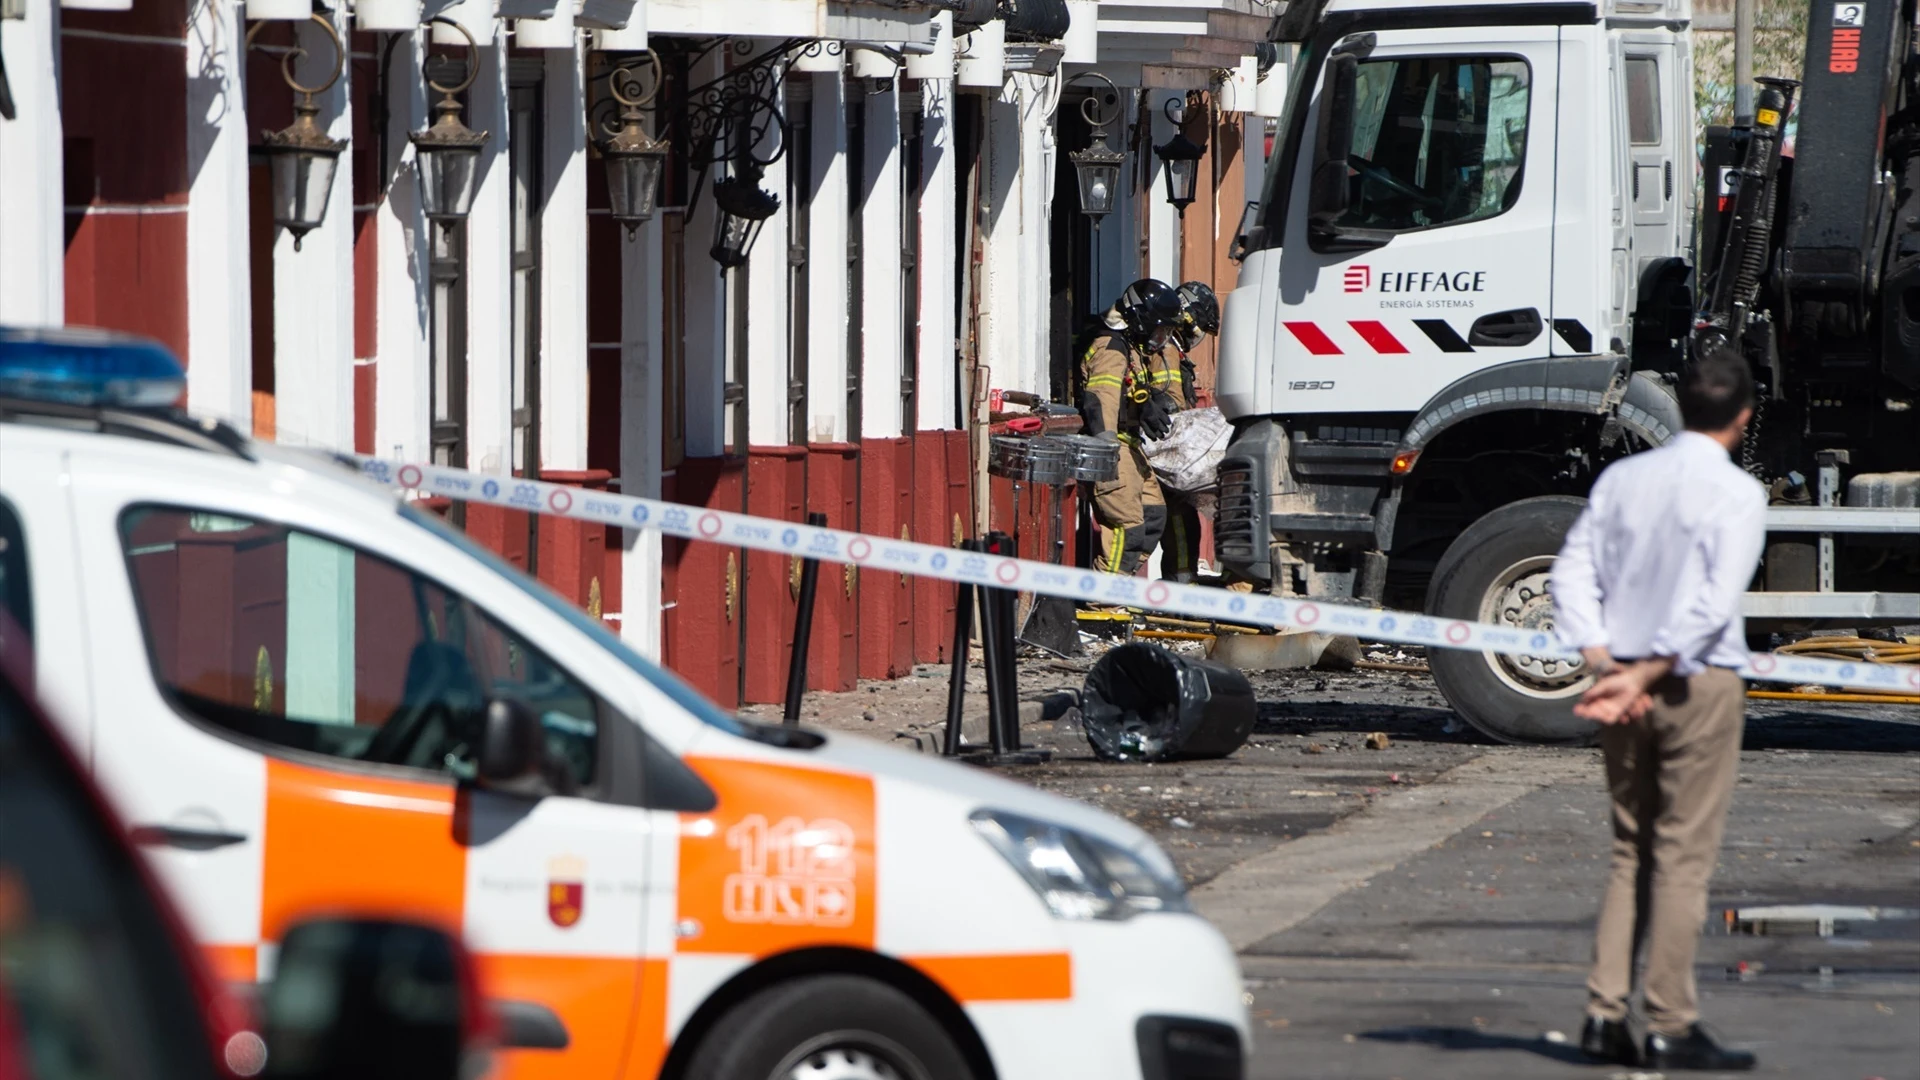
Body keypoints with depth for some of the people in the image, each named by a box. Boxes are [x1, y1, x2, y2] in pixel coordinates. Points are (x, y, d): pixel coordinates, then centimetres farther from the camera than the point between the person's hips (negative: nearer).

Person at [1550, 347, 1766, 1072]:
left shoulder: (1621, 479, 8)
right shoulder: (1737, 493, -9)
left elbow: (1573, 573, 3)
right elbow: (1716, 604, -18)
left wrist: (1607, 666, -6)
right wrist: (1645, 677, -18)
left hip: (1625, 687, 5)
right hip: (1700, 686, -5)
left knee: (1630, 851, 14)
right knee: (1684, 857, -2)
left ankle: (1605, 1015, 7)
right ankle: (1671, 1027, -3)